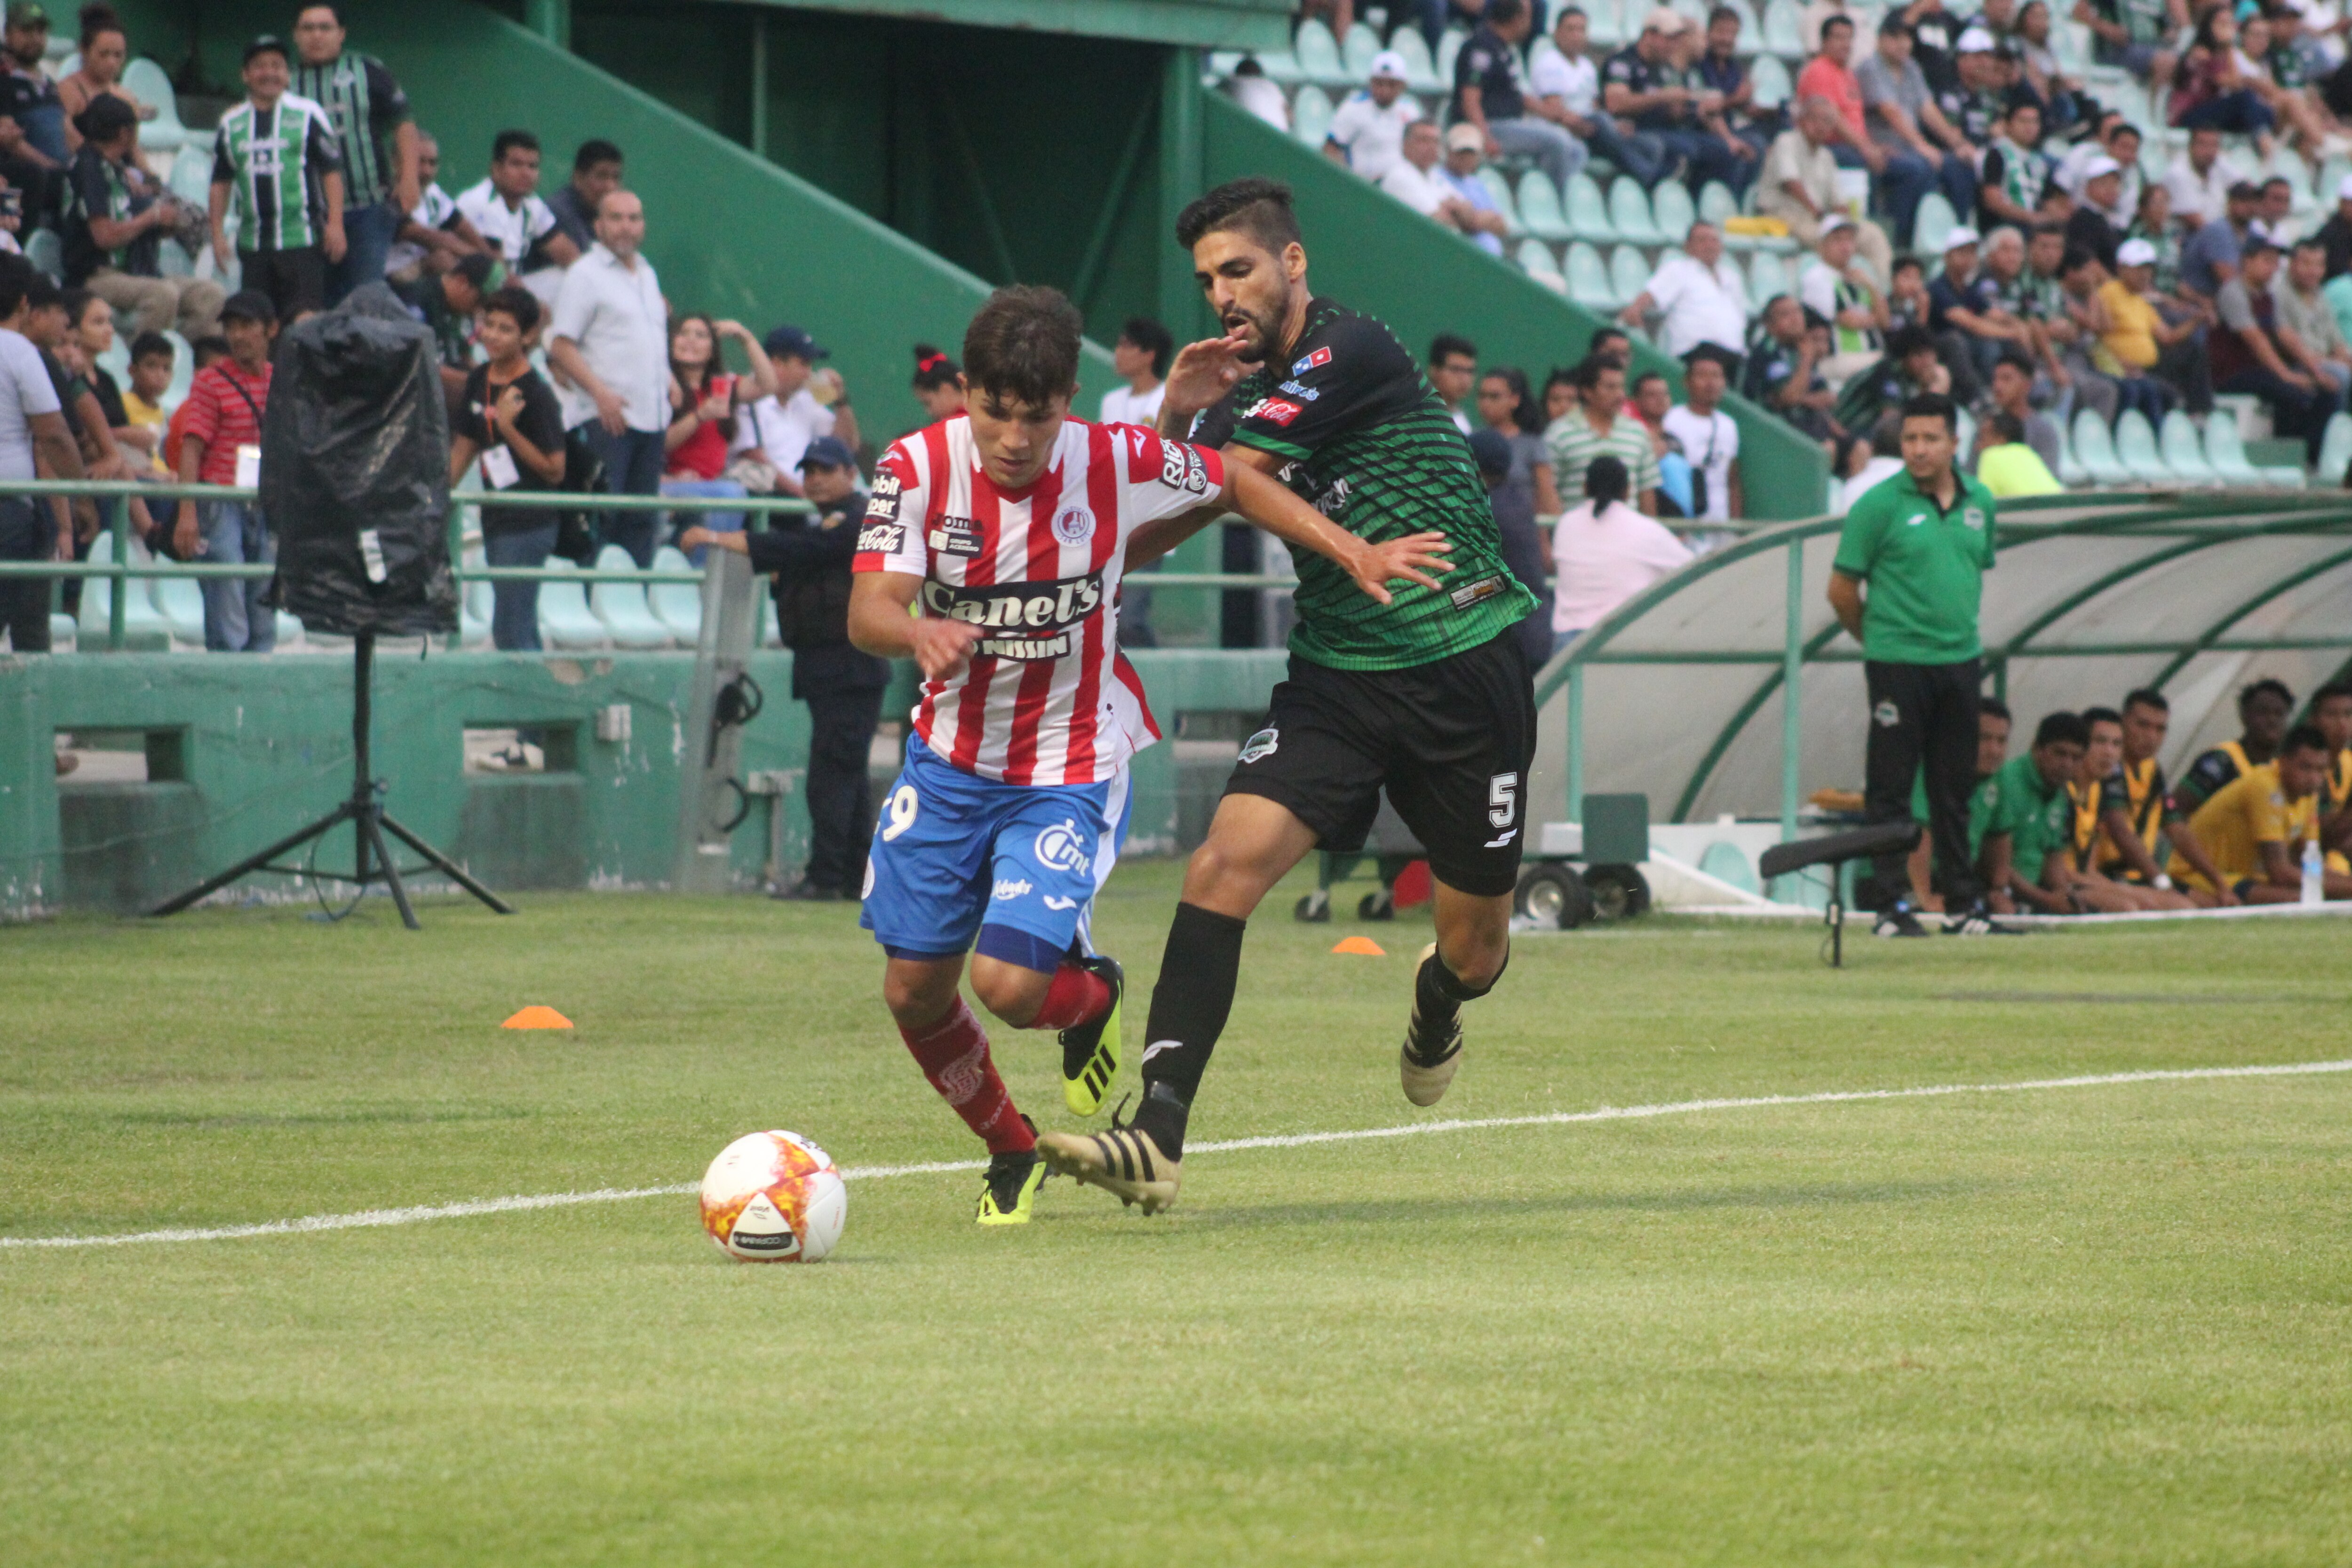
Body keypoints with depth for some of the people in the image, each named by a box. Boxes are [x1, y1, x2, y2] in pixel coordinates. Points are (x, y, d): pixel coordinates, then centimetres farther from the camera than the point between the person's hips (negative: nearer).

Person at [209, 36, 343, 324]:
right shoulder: (231, 124, 13)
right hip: (253, 243, 5)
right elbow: (221, 182, 19)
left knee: (305, 315, -13)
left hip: (302, 238, -5)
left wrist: (335, 225, -10)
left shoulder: (307, 115, 0)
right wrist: (217, 233, 11)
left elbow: (332, 171, -2)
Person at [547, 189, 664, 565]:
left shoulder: (647, 276, 19)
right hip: (605, 419, -7)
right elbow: (561, 346, -10)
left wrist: (669, 386, 12)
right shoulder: (585, 275, -4)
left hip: (652, 417, 7)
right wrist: (600, 393, -20)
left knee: (642, 520, 7)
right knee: (600, 516, -9)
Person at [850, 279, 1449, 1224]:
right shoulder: (917, 469, -16)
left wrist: (1354, 553, 1)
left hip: (1071, 768, -3)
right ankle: (1011, 1154, 33)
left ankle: (1090, 997, 20)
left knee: (1008, 983, -18)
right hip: (950, 757, 3)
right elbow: (867, 613, -25)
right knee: (913, 993, 6)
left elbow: (1232, 484, 4)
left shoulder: (1117, 466, -16)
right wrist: (920, 633, -48)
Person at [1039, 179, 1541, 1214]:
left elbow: (1222, 486, -14)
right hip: (1335, 674, 5)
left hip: (1464, 670, -5)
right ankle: (1158, 1138, -25)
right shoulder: (1248, 386, 10)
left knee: (1475, 948, 6)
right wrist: (1175, 413, -4)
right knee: (1227, 863, -18)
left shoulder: (1350, 353, -14)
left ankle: (1436, 1008, 46)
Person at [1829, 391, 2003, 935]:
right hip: (1898, 664, -5)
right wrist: (1875, 638, 7)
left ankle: (1964, 904, 16)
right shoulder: (1880, 505, -8)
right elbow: (1842, 589, -3)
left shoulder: (1979, 502, 8)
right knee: (1891, 789, -1)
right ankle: (1892, 905, 2)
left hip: (1960, 663, 5)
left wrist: (1964, 633, 16)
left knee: (1955, 789, 10)